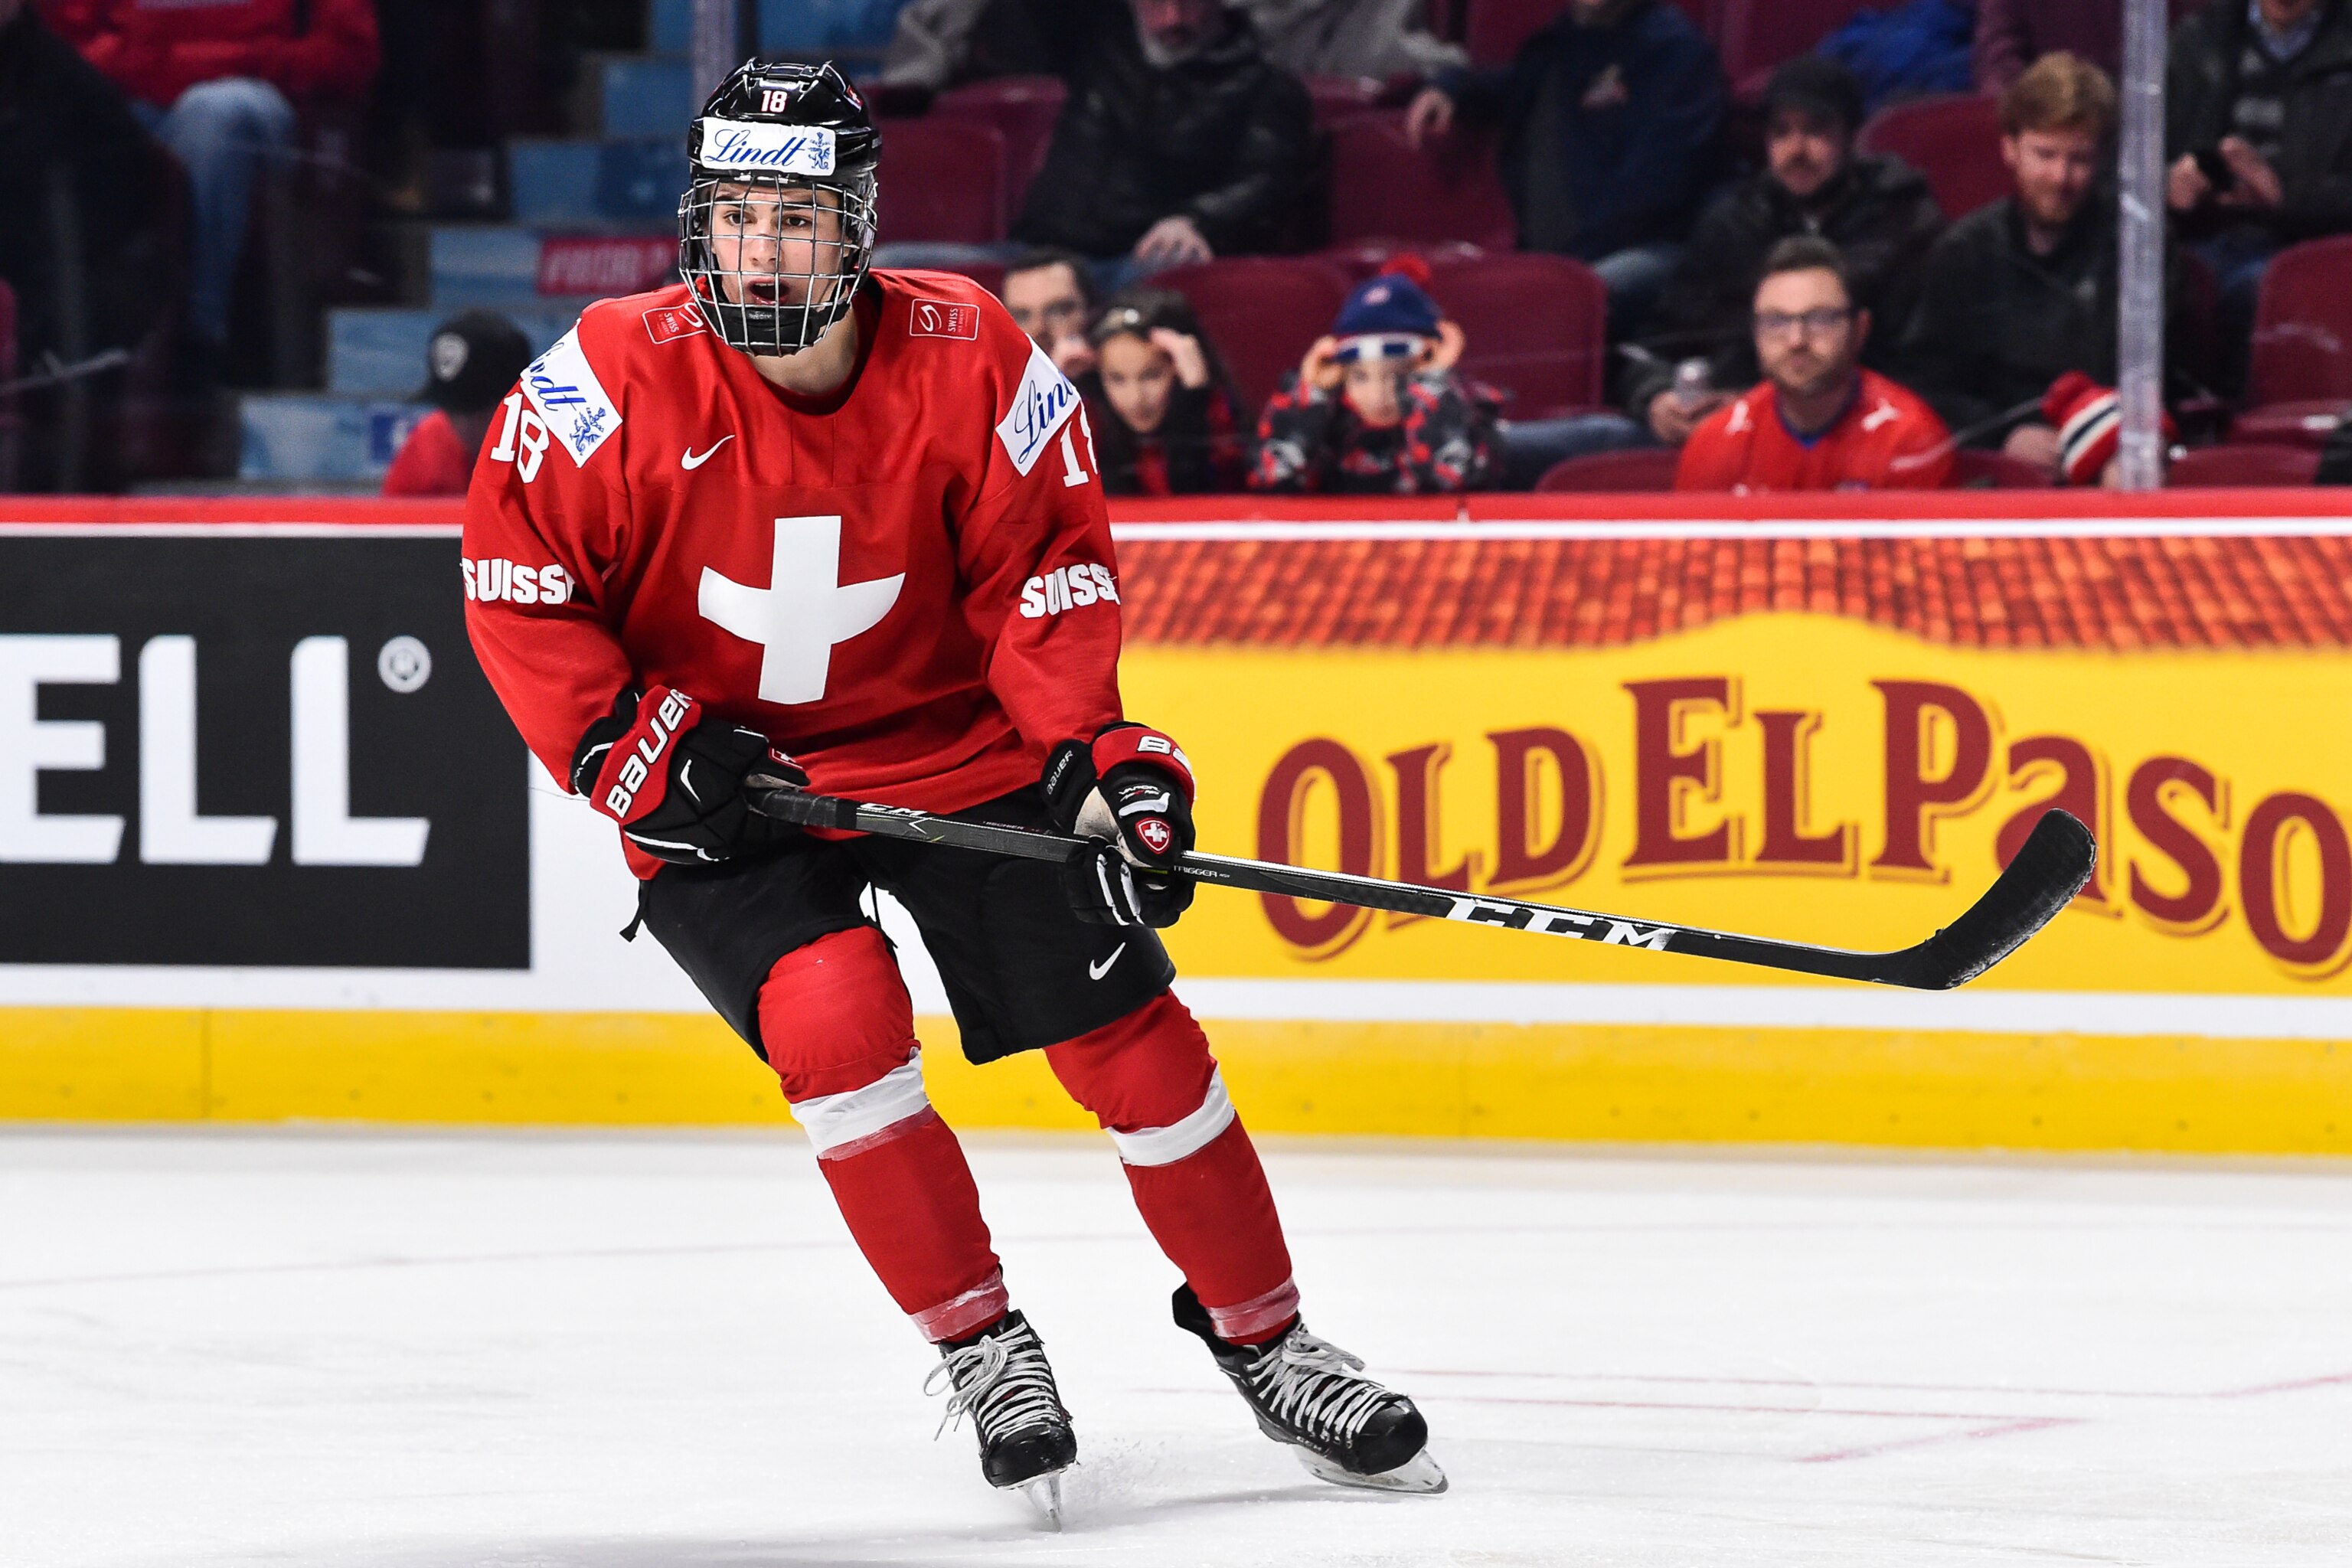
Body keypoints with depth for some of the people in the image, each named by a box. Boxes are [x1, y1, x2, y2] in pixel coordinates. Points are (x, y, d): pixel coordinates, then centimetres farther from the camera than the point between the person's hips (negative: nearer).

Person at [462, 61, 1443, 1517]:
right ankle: (980, 1344, -6)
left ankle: (1262, 1337, 17)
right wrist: (642, 753, -16)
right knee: (836, 1015, -24)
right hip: (721, 779, -2)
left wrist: (1102, 754, -17)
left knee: (1127, 1027, -2)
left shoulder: (971, 359, -15)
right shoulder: (618, 380, -19)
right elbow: (519, 588, -10)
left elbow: (1047, 568, -6)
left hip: (954, 743, 2)